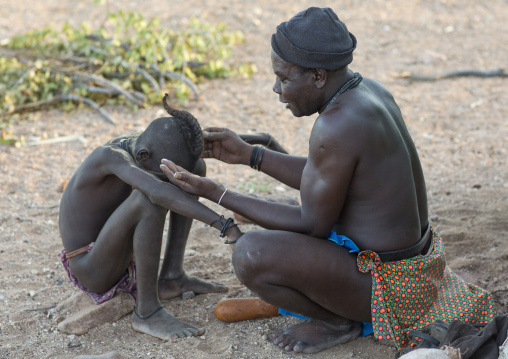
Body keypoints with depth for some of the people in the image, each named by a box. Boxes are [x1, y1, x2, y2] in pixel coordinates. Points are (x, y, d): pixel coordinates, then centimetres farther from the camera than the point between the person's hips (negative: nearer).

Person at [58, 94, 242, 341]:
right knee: (150, 198, -37)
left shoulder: (140, 144, -5)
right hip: (91, 273, -9)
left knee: (196, 167, 3)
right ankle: (146, 311, -24)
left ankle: (171, 276, 4)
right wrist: (223, 224, -50)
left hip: (120, 258, 9)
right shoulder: (112, 156, -30)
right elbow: (158, 191, -47)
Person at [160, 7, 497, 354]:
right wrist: (248, 153, 10)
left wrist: (218, 194, -15)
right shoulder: (367, 88, 1)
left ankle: (337, 321, 0)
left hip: (384, 282, -10)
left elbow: (312, 226, -18)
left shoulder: (336, 127, -29)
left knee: (251, 253, -24)